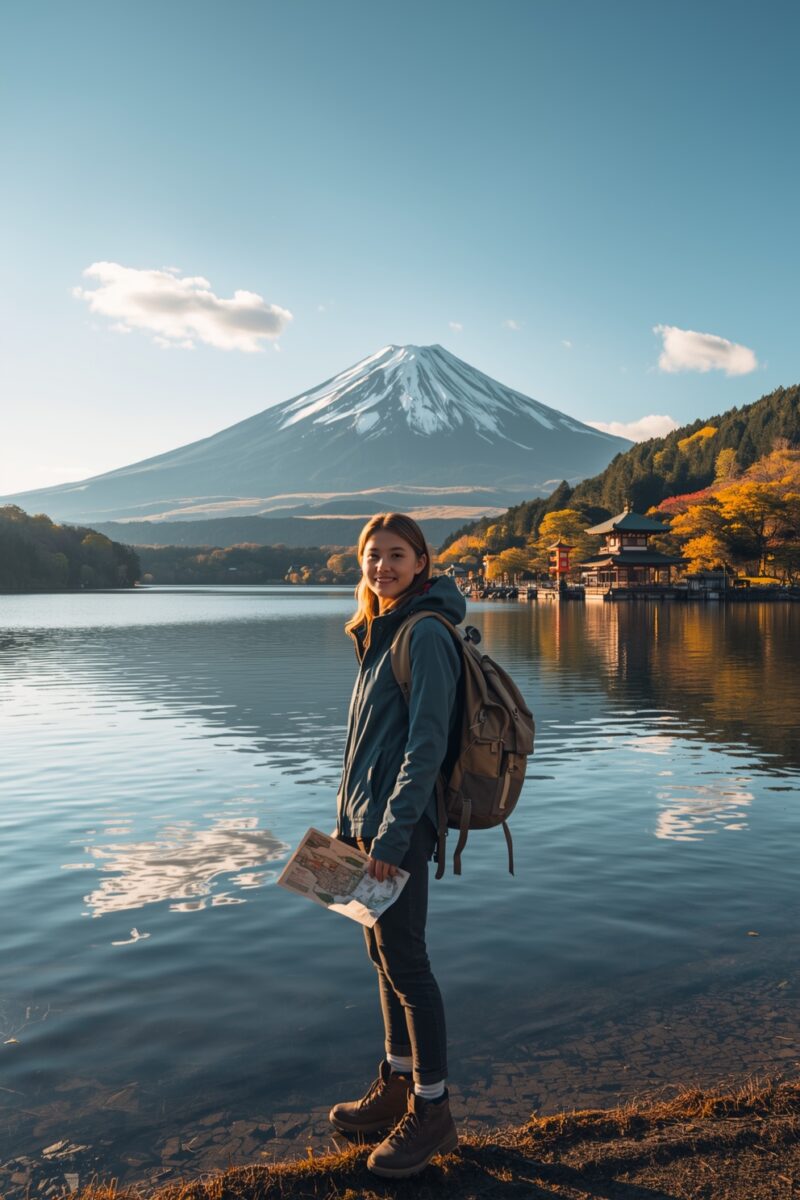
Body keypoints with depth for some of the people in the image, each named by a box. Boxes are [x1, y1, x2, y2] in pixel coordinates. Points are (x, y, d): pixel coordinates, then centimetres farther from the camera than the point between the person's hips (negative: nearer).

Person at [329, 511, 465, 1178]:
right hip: (368, 822, 9)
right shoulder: (380, 632, 13)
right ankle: (396, 1087, 33)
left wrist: (393, 832, -20)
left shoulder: (426, 634, -14)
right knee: (385, 957, 17)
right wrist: (348, 820, 16)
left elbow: (427, 743, -19)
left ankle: (432, 1112, 16)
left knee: (405, 961, 1)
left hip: (400, 826, -9)